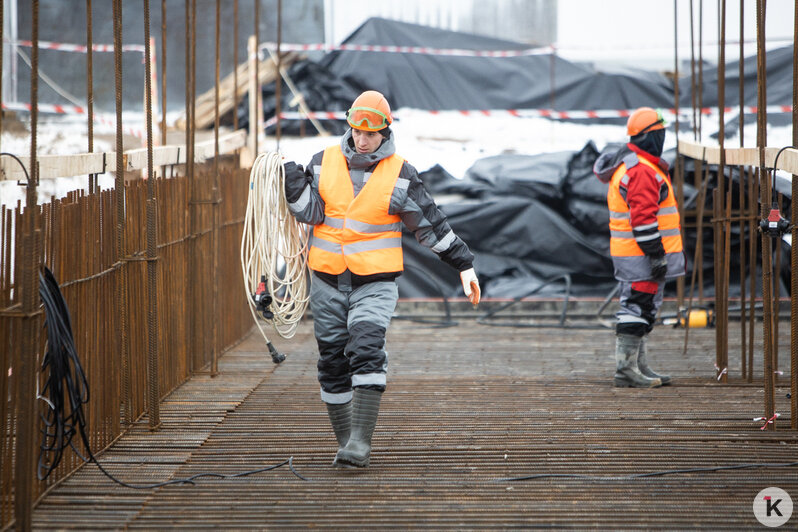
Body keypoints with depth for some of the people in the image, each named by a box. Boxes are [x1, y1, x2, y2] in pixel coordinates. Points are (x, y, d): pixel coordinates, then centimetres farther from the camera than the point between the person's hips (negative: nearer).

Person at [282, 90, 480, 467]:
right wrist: (293, 181, -18)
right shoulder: (324, 162, 5)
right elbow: (311, 212, -2)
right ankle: (345, 441, 15)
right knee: (333, 360, 4)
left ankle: (360, 441, -25)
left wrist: (464, 265, 5)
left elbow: (430, 224, 4)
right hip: (328, 280, 3)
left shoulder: (400, 174, -1)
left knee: (367, 352, -20)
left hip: (375, 283, -3)